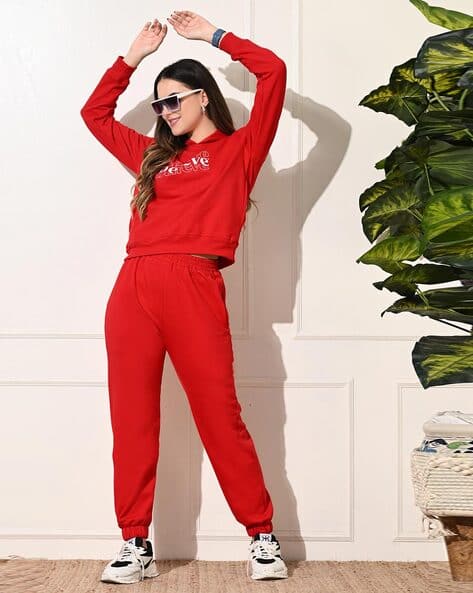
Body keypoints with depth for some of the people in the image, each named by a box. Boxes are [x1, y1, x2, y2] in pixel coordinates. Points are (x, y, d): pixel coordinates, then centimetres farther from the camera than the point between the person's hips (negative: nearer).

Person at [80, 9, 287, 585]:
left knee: (220, 417, -4)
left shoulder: (238, 150, 13)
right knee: (132, 420, 2)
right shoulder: (153, 156, 26)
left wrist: (213, 35, 16)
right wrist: (134, 54, 32)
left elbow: (273, 71, 5)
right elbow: (95, 113, 36)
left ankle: (262, 537, 8)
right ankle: (135, 544, 9)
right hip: (132, 288, 5)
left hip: (194, 287, -5)